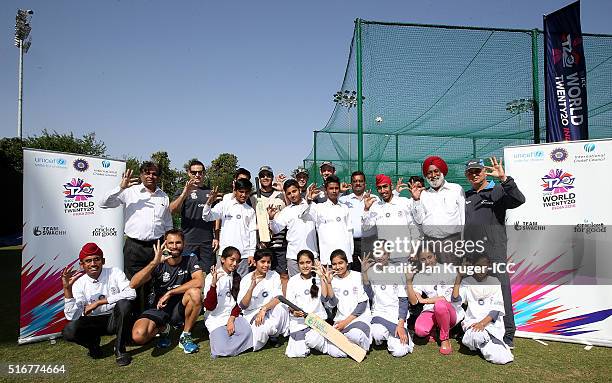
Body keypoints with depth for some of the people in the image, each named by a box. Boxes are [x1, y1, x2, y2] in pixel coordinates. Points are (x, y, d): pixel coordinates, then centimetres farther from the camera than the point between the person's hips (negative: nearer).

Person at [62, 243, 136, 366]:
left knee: (124, 303, -32)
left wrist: (98, 302, -26)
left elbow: (131, 293, -27)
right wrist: (67, 288, -25)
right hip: (93, 323, 1)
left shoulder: (114, 273, -10)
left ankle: (120, 349, -13)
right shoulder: (79, 283, -7)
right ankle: (93, 343, 6)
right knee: (69, 331, -28)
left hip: (115, 320, -1)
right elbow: (72, 317, -16)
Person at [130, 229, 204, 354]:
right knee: (138, 336, -28)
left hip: (179, 309, 0)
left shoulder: (190, 260, -5)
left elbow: (199, 282, -24)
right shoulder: (159, 264, -6)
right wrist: (155, 262, -32)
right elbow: (133, 284, -20)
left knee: (195, 293, -32)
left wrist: (169, 293, -22)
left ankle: (186, 336, -9)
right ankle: (162, 328, 9)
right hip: (158, 308, 0)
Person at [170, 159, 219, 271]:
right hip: (188, 241, -1)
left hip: (208, 241, 2)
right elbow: (172, 210, -10)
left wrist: (216, 237, 2)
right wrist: (185, 194, -26)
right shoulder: (182, 192, 7)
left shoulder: (210, 192, 14)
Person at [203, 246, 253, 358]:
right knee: (222, 350, -26)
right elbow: (209, 306, -17)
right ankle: (216, 335, 5)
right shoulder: (211, 277, -8)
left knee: (246, 332, -28)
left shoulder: (237, 278, 10)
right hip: (215, 318, -4)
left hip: (233, 315, 4)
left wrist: (231, 319, -9)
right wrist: (213, 284, -31)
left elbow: (238, 303, 9)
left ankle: (226, 334, 2)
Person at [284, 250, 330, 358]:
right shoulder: (293, 281, 5)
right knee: (299, 353, -13)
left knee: (313, 340, -29)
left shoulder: (318, 279, 3)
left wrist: (322, 277, -13)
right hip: (298, 320, 1)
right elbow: (289, 302, 3)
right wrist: (294, 311, -20)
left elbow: (324, 297, -9)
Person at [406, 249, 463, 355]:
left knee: (440, 305, -38)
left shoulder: (447, 271, -6)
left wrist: (424, 300, -10)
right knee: (419, 330, -29)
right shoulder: (419, 277, 4)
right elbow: (413, 301, -7)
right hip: (431, 311, 2)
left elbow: (450, 297, -14)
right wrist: (409, 281, -17)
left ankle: (445, 339, -12)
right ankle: (432, 329, 9)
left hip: (451, 311, -2)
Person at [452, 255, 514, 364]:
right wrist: (459, 277, -3)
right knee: (474, 336, -38)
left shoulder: (494, 282, 11)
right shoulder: (467, 282, 11)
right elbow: (455, 299, -5)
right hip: (473, 321, 0)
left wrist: (483, 323, -15)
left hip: (492, 322, 0)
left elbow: (497, 308, 1)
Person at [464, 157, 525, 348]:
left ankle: (508, 335, 4)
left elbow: (519, 199, -18)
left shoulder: (498, 191, 3)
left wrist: (503, 178, -28)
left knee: (501, 292, -6)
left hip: (494, 253, -6)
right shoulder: (466, 196, 19)